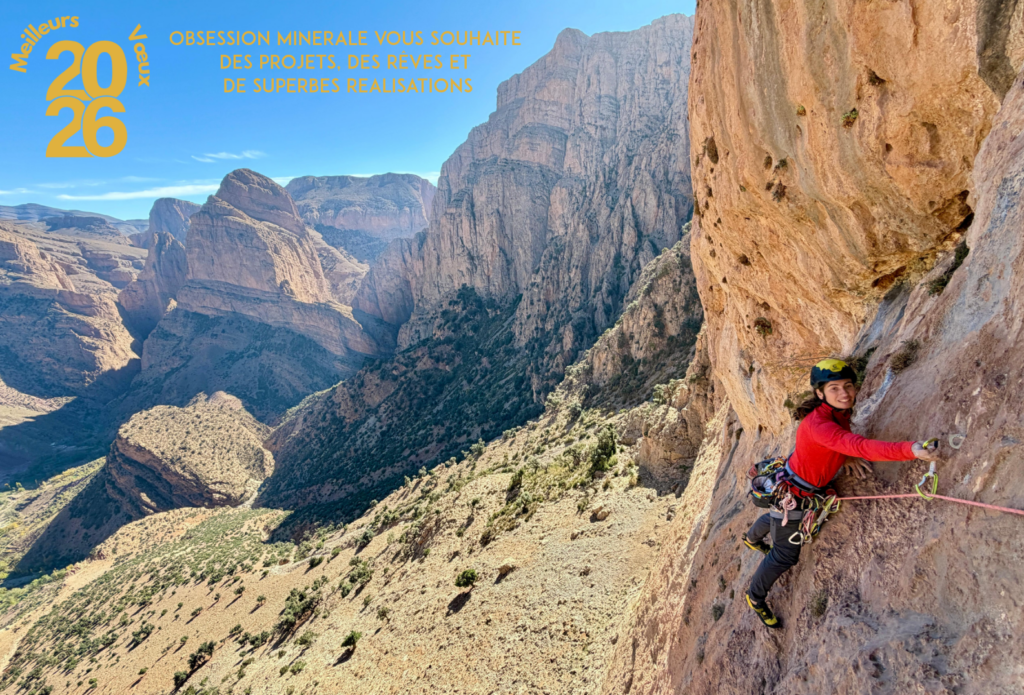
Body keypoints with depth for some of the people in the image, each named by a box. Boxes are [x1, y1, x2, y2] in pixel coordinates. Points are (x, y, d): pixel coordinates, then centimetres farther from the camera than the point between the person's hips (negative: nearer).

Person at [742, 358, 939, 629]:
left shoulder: (840, 412, -11)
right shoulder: (818, 424, -40)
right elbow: (860, 446, -53)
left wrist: (845, 456, -7)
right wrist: (910, 450, -63)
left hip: (810, 490, 9)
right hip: (791, 492, -9)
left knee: (778, 518, 36)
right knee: (785, 555, 6)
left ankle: (751, 539, 69)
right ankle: (755, 597, 32)